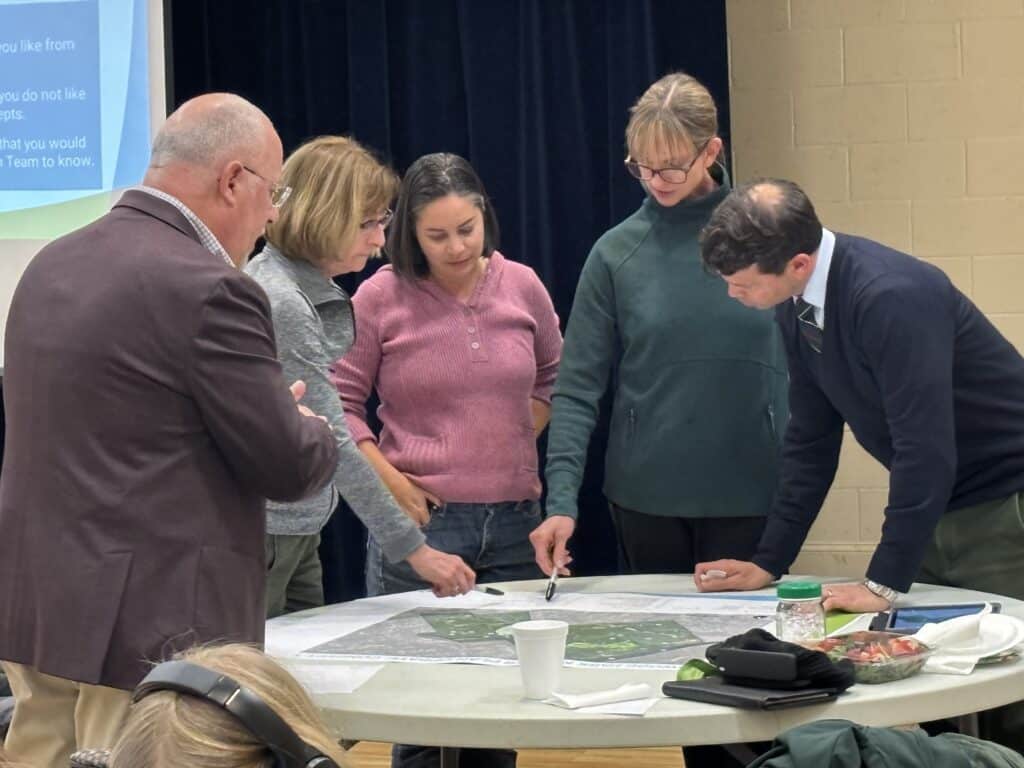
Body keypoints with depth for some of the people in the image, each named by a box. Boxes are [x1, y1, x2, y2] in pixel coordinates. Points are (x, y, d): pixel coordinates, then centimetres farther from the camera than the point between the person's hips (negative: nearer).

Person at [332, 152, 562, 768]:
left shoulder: (522, 286, 4)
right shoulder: (380, 297, -6)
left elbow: (553, 376, 20)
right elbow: (340, 401, 0)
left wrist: (521, 440, 7)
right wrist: (388, 480, -8)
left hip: (514, 517, 3)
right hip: (421, 519, -3)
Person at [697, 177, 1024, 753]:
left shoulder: (894, 297, -29)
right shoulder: (799, 305, -3)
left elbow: (924, 449, -30)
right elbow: (811, 440, 6)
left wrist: (884, 584, -27)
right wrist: (770, 561, 4)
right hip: (930, 504, 8)